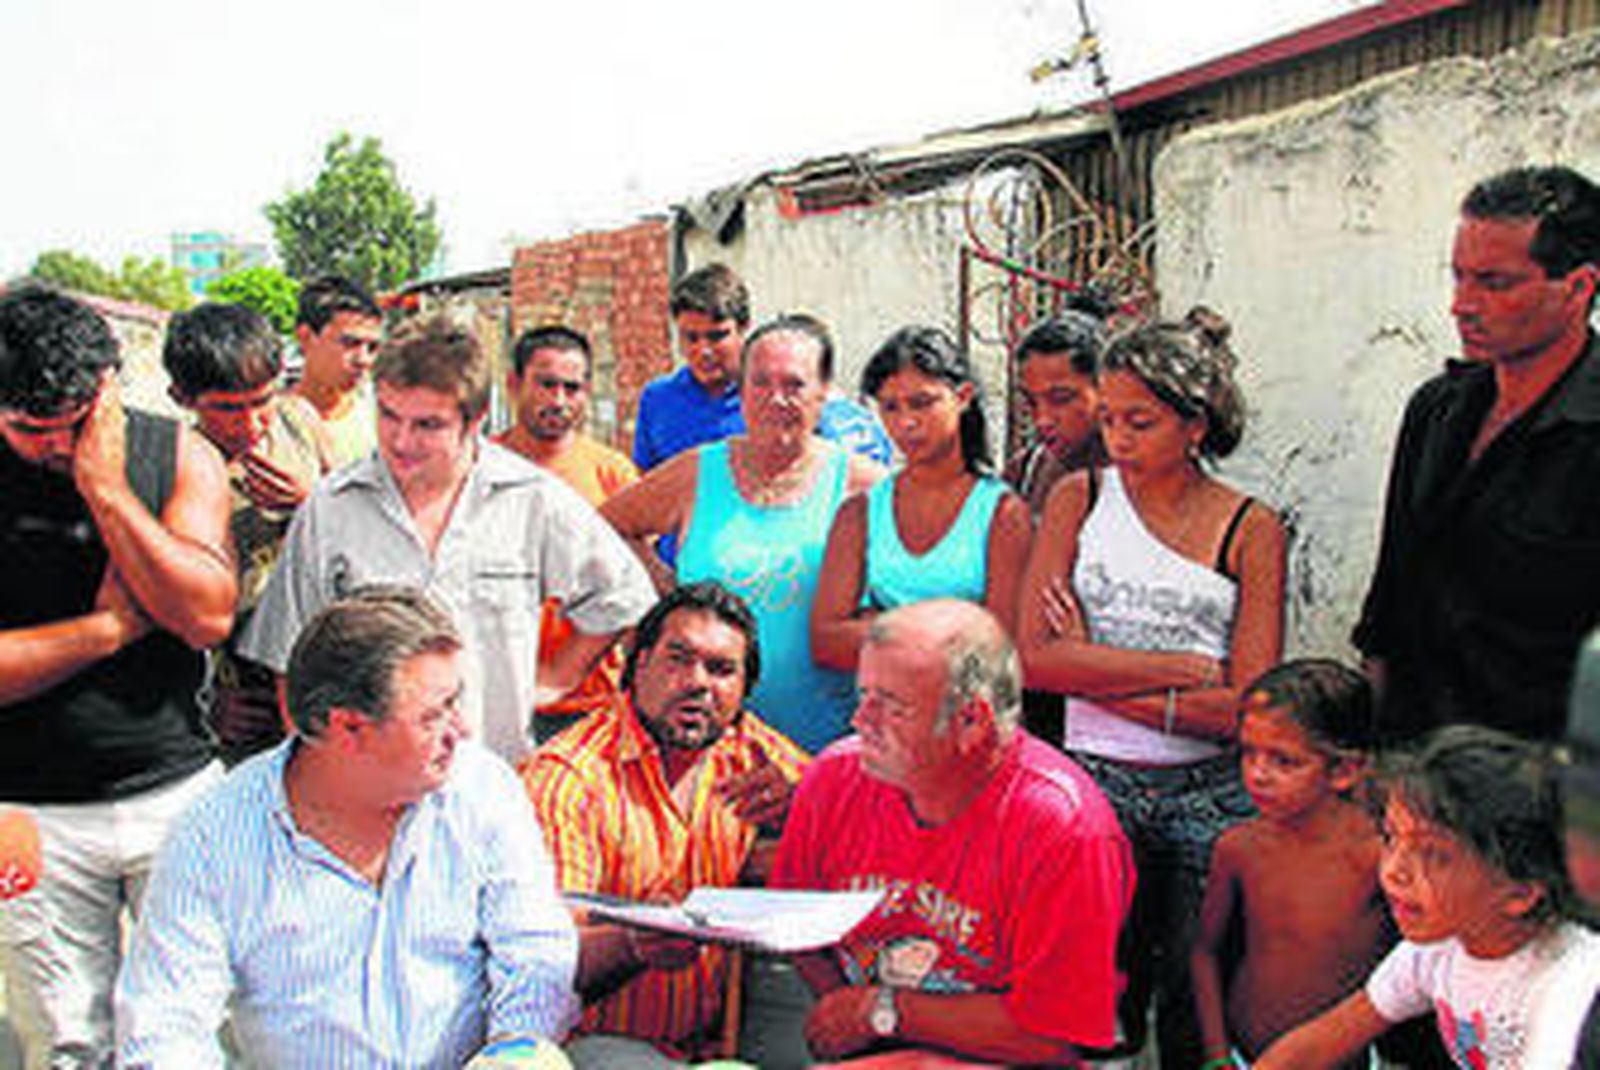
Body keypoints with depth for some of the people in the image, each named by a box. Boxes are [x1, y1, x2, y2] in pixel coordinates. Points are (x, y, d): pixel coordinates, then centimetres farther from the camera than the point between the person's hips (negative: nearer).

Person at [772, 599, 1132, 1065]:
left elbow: (1052, 1035, -18)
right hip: (854, 1051, 6)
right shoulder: (837, 774, -4)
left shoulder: (1066, 827, -19)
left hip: (987, 1061, -5)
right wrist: (836, 999, -9)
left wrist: (882, 1010, -14)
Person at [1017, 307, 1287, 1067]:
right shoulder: (1079, 499, 4)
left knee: (1197, 1006, 7)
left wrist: (1098, 673, -9)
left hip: (1211, 796, 0)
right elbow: (1034, 659, -7)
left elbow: (1248, 711, -8)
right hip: (1094, 782, 1)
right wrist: (1187, 669, -11)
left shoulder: (1251, 530, 0)